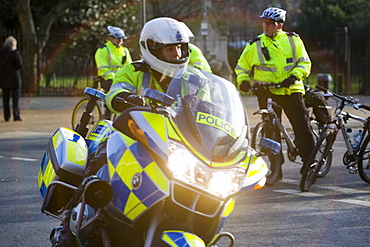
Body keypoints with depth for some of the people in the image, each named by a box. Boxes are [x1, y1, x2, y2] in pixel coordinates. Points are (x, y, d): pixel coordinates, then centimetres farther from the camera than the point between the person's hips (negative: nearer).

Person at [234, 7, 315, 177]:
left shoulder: (293, 40, 10)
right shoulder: (255, 45, 10)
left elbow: (305, 62, 6)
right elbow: (242, 67, 17)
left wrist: (294, 75, -11)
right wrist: (243, 80, -2)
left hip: (292, 91, 0)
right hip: (267, 93, 1)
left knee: (303, 128, -5)